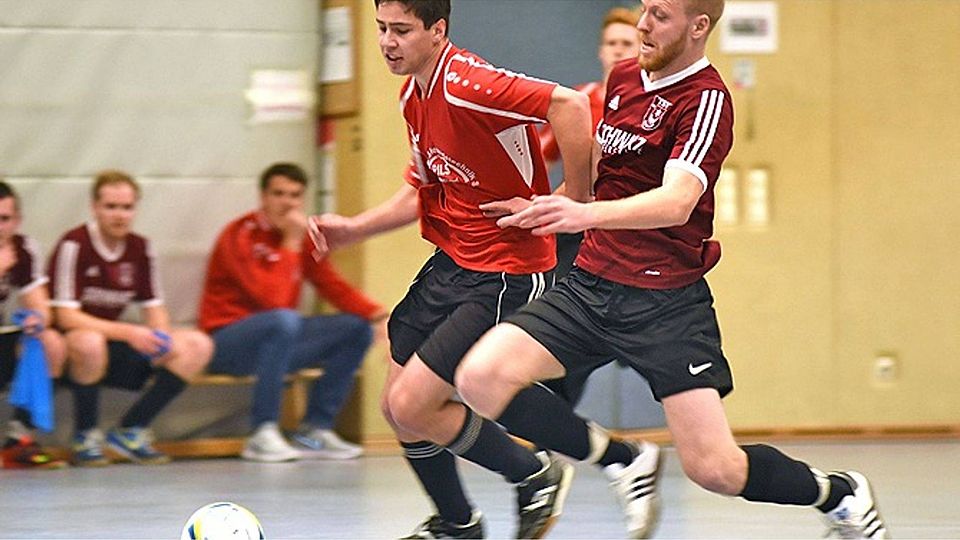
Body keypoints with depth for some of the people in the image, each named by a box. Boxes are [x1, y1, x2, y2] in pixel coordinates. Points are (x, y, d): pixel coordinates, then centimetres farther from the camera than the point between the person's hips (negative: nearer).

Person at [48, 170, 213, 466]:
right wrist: (128, 333, -28)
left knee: (198, 345, -7)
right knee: (89, 342, -42)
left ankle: (129, 431, -4)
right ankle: (85, 437, -18)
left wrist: (162, 337, -14)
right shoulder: (74, 245, -15)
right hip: (69, 352, -7)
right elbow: (66, 317, -21)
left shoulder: (140, 248, 4)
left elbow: (153, 307, 9)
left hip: (113, 349, 7)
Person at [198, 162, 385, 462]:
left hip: (278, 341, 8)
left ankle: (314, 430, -2)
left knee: (357, 328, -4)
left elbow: (334, 288, 6)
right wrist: (290, 244, -22)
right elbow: (274, 300, -28)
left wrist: (377, 314, -11)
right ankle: (263, 435, -32)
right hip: (226, 342, -8)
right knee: (284, 320, -38)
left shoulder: (302, 235, 7)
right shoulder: (241, 236, -16)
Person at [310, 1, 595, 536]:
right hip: (449, 265, 9)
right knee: (398, 406, 13)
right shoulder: (414, 94, 8)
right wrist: (354, 228, 12)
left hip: (505, 275, -9)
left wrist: (575, 199, -26)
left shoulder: (466, 85, -23)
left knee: (413, 405, -12)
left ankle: (536, 476, 9)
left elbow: (569, 103, -34)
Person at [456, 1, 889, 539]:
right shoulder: (624, 78, 10)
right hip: (590, 284, 7)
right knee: (481, 378, -15)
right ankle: (626, 461, 4)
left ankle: (840, 494, 21)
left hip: (666, 302, -7)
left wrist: (589, 213, -44)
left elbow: (677, 202, -29)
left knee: (715, 469, -11)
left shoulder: (706, 99, -13)